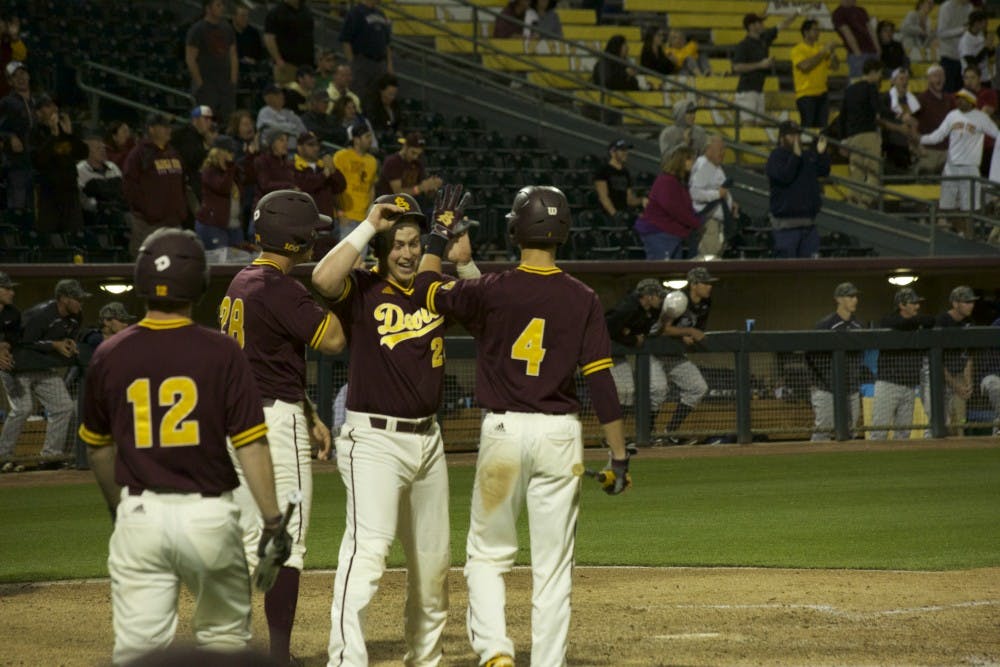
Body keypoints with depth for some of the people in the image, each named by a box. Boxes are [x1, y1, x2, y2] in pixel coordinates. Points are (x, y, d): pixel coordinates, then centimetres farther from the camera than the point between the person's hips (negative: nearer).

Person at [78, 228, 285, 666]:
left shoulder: (110, 356, 1)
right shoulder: (221, 353, -7)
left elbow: (98, 447, 12)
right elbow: (250, 445, -9)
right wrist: (272, 518, -2)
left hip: (139, 515, 1)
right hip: (207, 514, -1)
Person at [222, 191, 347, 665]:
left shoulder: (241, 283, 15)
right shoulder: (279, 288, -16)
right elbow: (331, 340, -16)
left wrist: (311, 417, 20)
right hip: (276, 418, -9)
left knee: (246, 538, 14)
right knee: (287, 540, -6)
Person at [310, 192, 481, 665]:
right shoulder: (362, 289, -7)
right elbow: (323, 278, -27)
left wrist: (464, 262, -4)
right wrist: (368, 225, -19)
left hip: (428, 441, 7)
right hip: (374, 441, -7)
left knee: (433, 558, 15)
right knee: (368, 546, -22)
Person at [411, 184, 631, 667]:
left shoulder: (492, 291, -6)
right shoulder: (582, 300, -3)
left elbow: (427, 290, 11)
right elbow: (601, 381, -6)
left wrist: (440, 233, 24)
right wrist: (618, 455, -1)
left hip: (503, 429, -1)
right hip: (560, 434, 1)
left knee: (487, 554, 12)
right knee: (552, 565, 7)